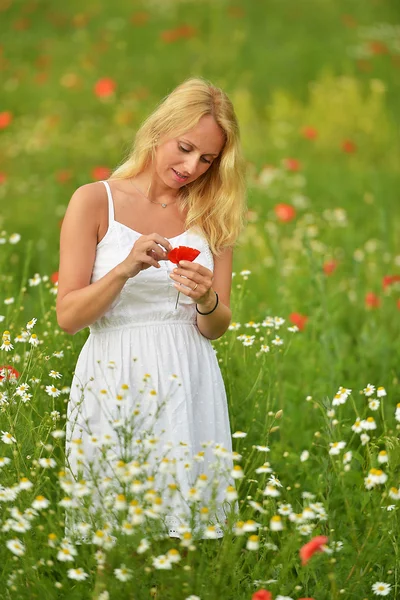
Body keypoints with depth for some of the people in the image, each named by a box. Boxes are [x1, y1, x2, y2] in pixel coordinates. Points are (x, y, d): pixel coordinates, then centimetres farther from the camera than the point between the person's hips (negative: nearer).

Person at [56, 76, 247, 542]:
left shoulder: (211, 215, 10)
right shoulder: (94, 201, -1)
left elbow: (217, 328, 10)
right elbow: (67, 316, -4)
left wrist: (206, 301, -13)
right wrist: (124, 271, -20)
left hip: (187, 382, 3)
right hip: (115, 380, -3)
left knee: (192, 516, 0)